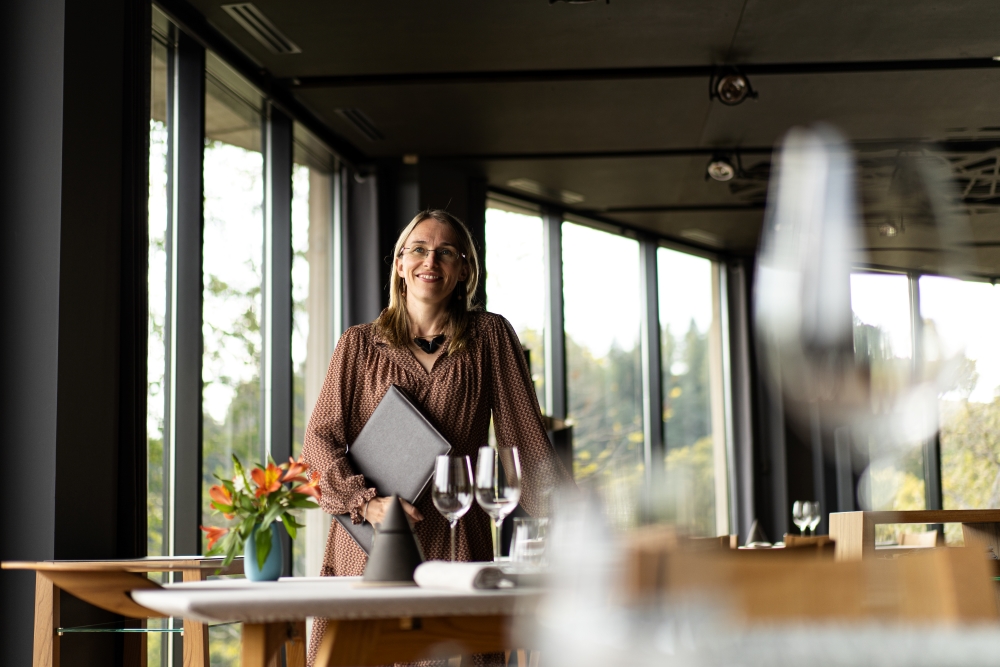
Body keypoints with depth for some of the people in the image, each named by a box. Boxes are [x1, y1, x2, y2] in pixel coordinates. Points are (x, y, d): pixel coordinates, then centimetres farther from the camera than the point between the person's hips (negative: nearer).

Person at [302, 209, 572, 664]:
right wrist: (366, 502, -11)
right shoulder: (360, 344, 10)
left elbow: (525, 436, 6)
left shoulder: (490, 337, 8)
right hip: (367, 546, 1)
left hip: (454, 542, -1)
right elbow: (320, 438, 6)